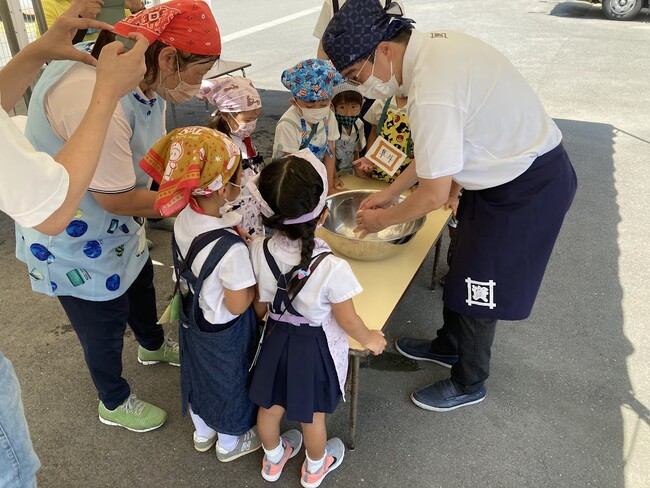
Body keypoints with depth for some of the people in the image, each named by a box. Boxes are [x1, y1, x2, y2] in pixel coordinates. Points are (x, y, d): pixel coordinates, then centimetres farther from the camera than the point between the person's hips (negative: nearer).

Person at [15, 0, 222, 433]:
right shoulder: (96, 99, -39)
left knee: (140, 281, 30)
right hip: (74, 240, -9)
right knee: (104, 324, 13)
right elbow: (117, 199, -32)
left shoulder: (148, 82, -9)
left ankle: (153, 345, 62)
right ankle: (115, 404, 43)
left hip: (115, 226, 9)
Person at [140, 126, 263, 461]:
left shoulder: (185, 218, -16)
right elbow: (237, 305, -27)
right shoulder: (231, 248, -38)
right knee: (228, 383, 21)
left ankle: (202, 432, 57)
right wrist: (255, 272, -15)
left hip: (192, 318, 7)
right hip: (223, 333, -7)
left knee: (198, 374, 29)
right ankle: (229, 443, 49)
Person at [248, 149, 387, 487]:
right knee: (312, 416, 23)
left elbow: (259, 308, -5)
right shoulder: (332, 268, -33)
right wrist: (370, 339, 3)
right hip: (316, 347, -3)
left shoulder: (258, 251, -21)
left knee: (270, 406, 27)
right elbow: (348, 321, -18)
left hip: (276, 338, 4)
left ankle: (273, 459, 55)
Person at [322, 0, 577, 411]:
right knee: (463, 267, 23)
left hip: (528, 190, -9)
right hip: (521, 158, 9)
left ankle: (468, 385, 32)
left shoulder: (431, 94, -32)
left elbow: (434, 195, -24)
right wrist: (392, 191, 10)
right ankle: (449, 345, 47)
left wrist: (382, 220, -6)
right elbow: (442, 142, 9)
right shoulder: (434, 42, -2)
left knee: (477, 289, 7)